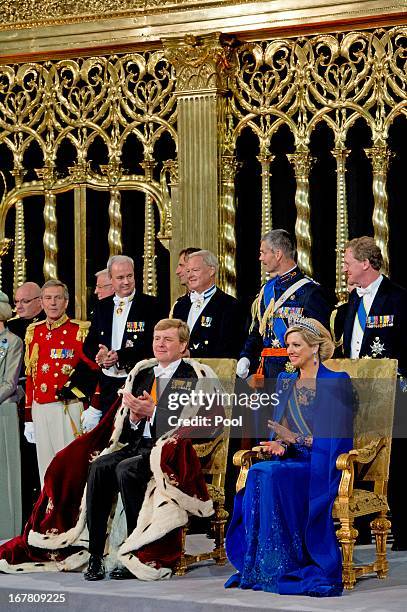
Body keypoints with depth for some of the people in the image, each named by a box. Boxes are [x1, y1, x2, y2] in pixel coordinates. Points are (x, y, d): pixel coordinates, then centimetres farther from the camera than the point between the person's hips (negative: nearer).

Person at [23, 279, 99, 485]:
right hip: (40, 409, 5)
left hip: (69, 408, -5)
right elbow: (30, 376, 15)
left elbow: (94, 371, -4)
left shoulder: (81, 331, -2)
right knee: (46, 468, 8)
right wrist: (28, 418, 12)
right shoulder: (33, 332, 13)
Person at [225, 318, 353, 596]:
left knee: (271, 475, -33)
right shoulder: (286, 381, 18)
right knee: (257, 474, -28)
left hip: (322, 468, -5)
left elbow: (336, 437, -9)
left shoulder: (337, 383, -3)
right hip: (290, 460, 6)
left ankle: (285, 567, -27)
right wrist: (277, 445, -7)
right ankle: (258, 567, -25)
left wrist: (294, 438, -15)